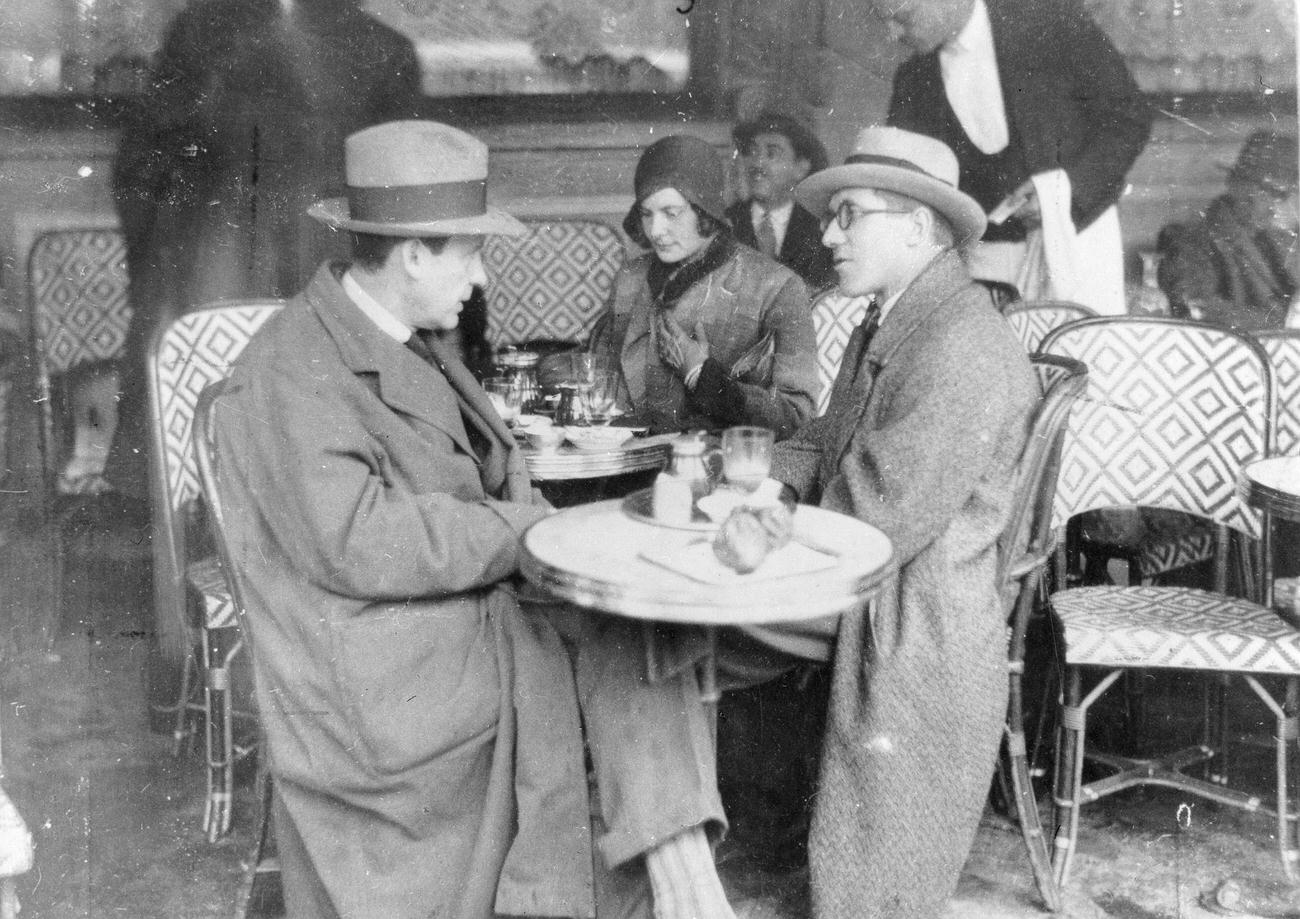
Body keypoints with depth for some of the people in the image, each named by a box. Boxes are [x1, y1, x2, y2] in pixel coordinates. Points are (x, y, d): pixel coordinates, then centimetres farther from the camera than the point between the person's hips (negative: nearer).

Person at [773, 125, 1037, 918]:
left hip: (920, 651, -9)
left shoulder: (962, 351, -23)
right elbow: (828, 444, 15)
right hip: (866, 624, 9)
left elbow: (881, 523, -24)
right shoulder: (887, 328, 10)